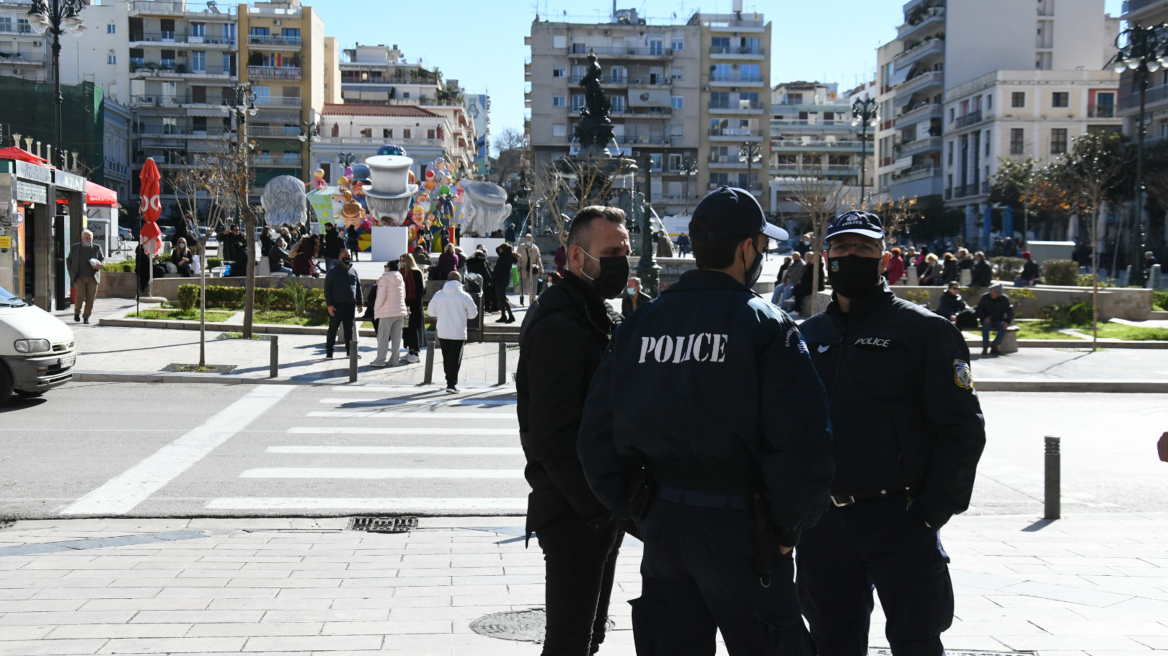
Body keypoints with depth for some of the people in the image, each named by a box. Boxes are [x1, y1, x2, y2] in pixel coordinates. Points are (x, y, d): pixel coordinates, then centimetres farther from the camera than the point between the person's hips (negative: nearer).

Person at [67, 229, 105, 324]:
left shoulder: (97, 248, 10)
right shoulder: (75, 248, 10)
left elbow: (103, 259, 13)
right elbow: (69, 260, 17)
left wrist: (100, 265, -10)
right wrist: (71, 273, 6)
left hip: (92, 278, 1)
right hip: (79, 277, -1)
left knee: (90, 298, -3)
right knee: (80, 295, -15)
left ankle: (86, 317, 8)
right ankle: (77, 312, 9)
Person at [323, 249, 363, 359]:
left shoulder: (354, 272, 10)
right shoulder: (333, 272, -3)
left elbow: (358, 288, 16)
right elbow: (327, 289, -5)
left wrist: (360, 303, 10)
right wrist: (329, 304, -12)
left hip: (350, 305, 4)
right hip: (336, 306, -4)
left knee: (349, 329, 10)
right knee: (333, 328, 0)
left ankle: (350, 351, 18)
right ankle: (329, 352, 5)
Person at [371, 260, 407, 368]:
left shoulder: (384, 279, -9)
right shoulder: (401, 279, 11)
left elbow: (381, 296, -12)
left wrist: (376, 308, -1)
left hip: (387, 312, -6)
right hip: (400, 311, 6)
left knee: (383, 336, -1)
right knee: (396, 337, 7)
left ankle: (380, 360, -1)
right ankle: (395, 360, 8)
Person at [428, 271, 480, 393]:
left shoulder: (438, 295, -2)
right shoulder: (464, 296, -9)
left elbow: (431, 312, 6)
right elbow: (473, 314, -1)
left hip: (442, 332, 3)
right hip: (459, 333, -3)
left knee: (446, 358, 16)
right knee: (455, 359, -1)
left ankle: (450, 380, 26)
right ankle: (451, 384, -7)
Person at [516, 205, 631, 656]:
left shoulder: (602, 317, 14)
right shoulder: (558, 325, -18)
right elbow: (555, 436, -24)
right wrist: (598, 508, -20)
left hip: (601, 509, 10)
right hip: (575, 516, -10)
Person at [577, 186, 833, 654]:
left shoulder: (638, 325, 6)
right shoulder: (765, 325, -10)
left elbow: (597, 433, 6)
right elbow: (803, 441, -19)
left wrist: (633, 509, 12)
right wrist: (788, 528, -6)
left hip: (660, 523, 5)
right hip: (738, 527, -5)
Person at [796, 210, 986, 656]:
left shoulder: (925, 330, -3)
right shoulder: (810, 335, 12)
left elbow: (962, 429, -6)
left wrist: (932, 511, -12)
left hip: (898, 521, -5)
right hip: (822, 521, 5)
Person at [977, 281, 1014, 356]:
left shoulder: (1004, 299, -1)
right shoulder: (985, 298, -1)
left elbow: (1010, 312, -1)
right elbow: (979, 310, 0)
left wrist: (1007, 321, -20)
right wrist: (984, 318, -20)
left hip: (999, 321, 1)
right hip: (987, 320, 0)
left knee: (1003, 327, -33)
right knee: (986, 325, -36)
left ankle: (994, 347, -26)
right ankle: (985, 347, -31)